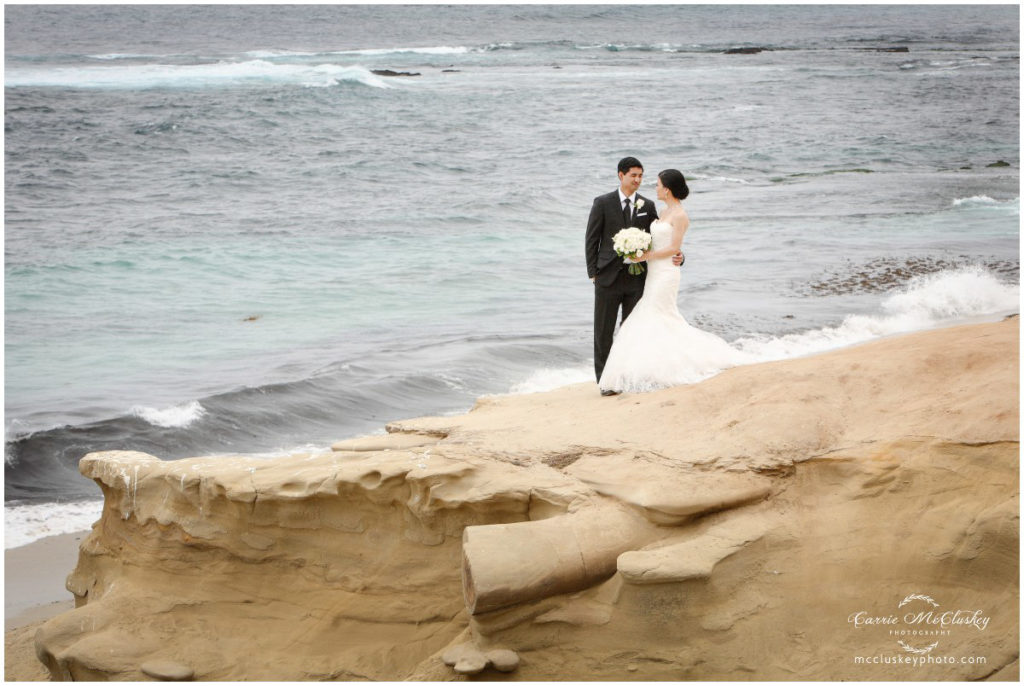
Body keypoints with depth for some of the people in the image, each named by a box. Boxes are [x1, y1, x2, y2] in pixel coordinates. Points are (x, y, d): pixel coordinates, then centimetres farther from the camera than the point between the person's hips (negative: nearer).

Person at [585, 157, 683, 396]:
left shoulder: (647, 206, 7)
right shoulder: (603, 203, -1)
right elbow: (592, 239, 1)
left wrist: (676, 256, -9)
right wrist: (592, 272, -4)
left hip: (636, 278, 2)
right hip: (608, 277, -2)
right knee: (604, 331, 2)